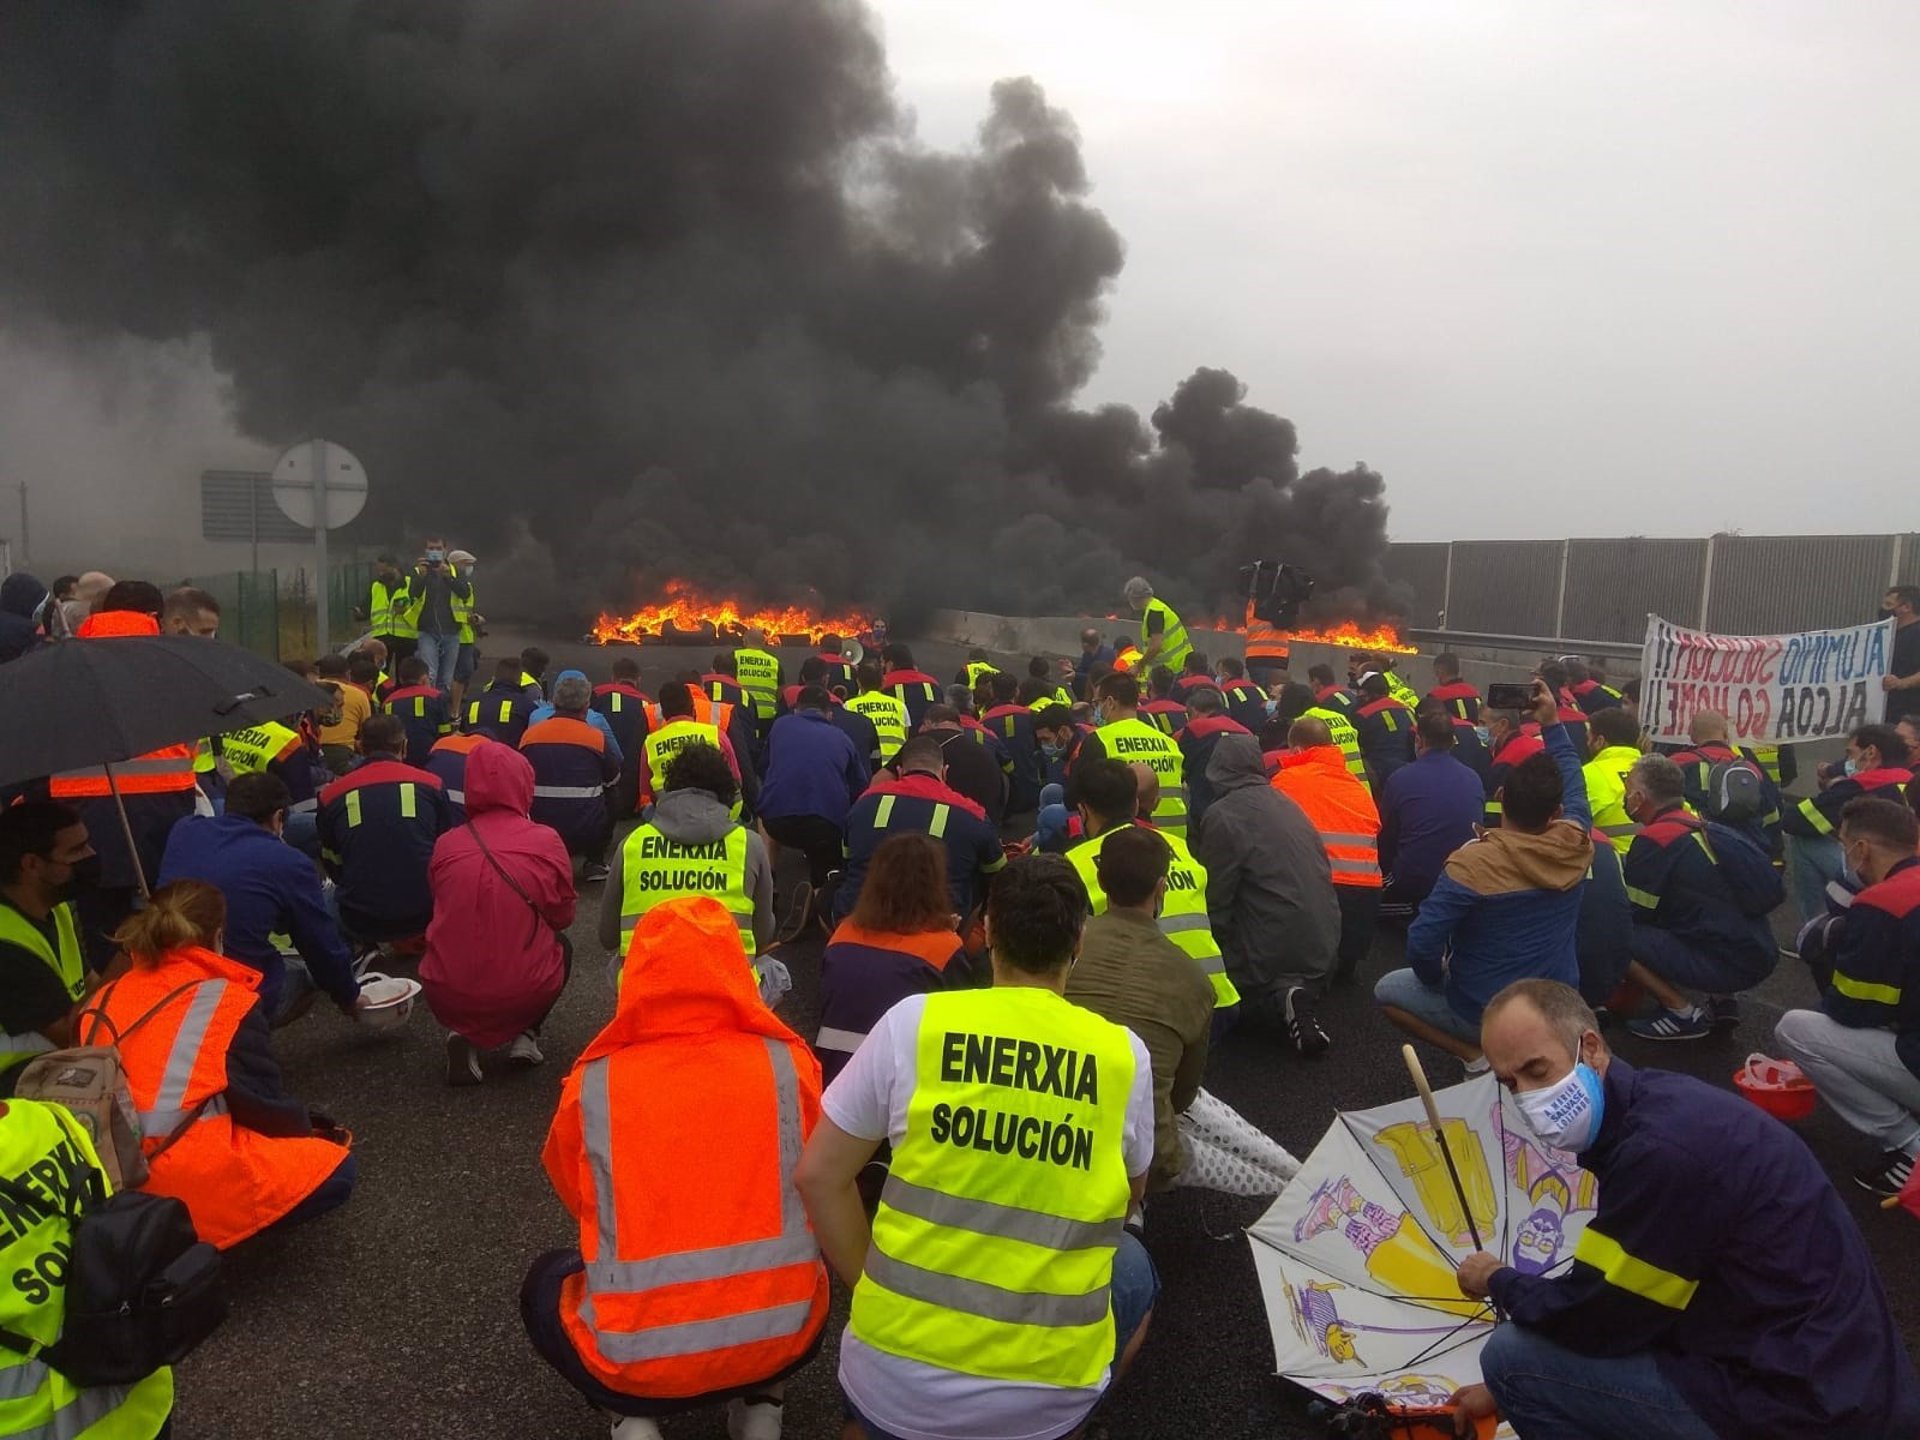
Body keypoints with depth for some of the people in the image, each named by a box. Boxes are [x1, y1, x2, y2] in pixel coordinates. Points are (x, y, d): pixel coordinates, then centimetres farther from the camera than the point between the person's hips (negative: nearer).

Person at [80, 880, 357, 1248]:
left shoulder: (103, 999, 9)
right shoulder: (228, 1000, -6)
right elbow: (262, 1103, -4)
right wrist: (307, 1125, 17)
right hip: (195, 1181, -7)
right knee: (337, 1169, 7)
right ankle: (203, 1230, -3)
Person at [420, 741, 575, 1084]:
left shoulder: (446, 844, -2)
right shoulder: (545, 841, -6)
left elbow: (442, 913, 14)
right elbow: (563, 917, 7)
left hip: (447, 999, 1)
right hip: (526, 995, -1)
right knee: (562, 945, 30)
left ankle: (463, 1036, 10)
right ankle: (524, 1036, 12)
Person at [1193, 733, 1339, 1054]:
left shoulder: (1221, 815, -13)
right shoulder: (1285, 803, 7)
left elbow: (1216, 898, -12)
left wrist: (1215, 951, 4)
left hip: (1272, 950, -6)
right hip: (1321, 947, 6)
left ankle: (1280, 993, -8)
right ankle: (1296, 991, -2)